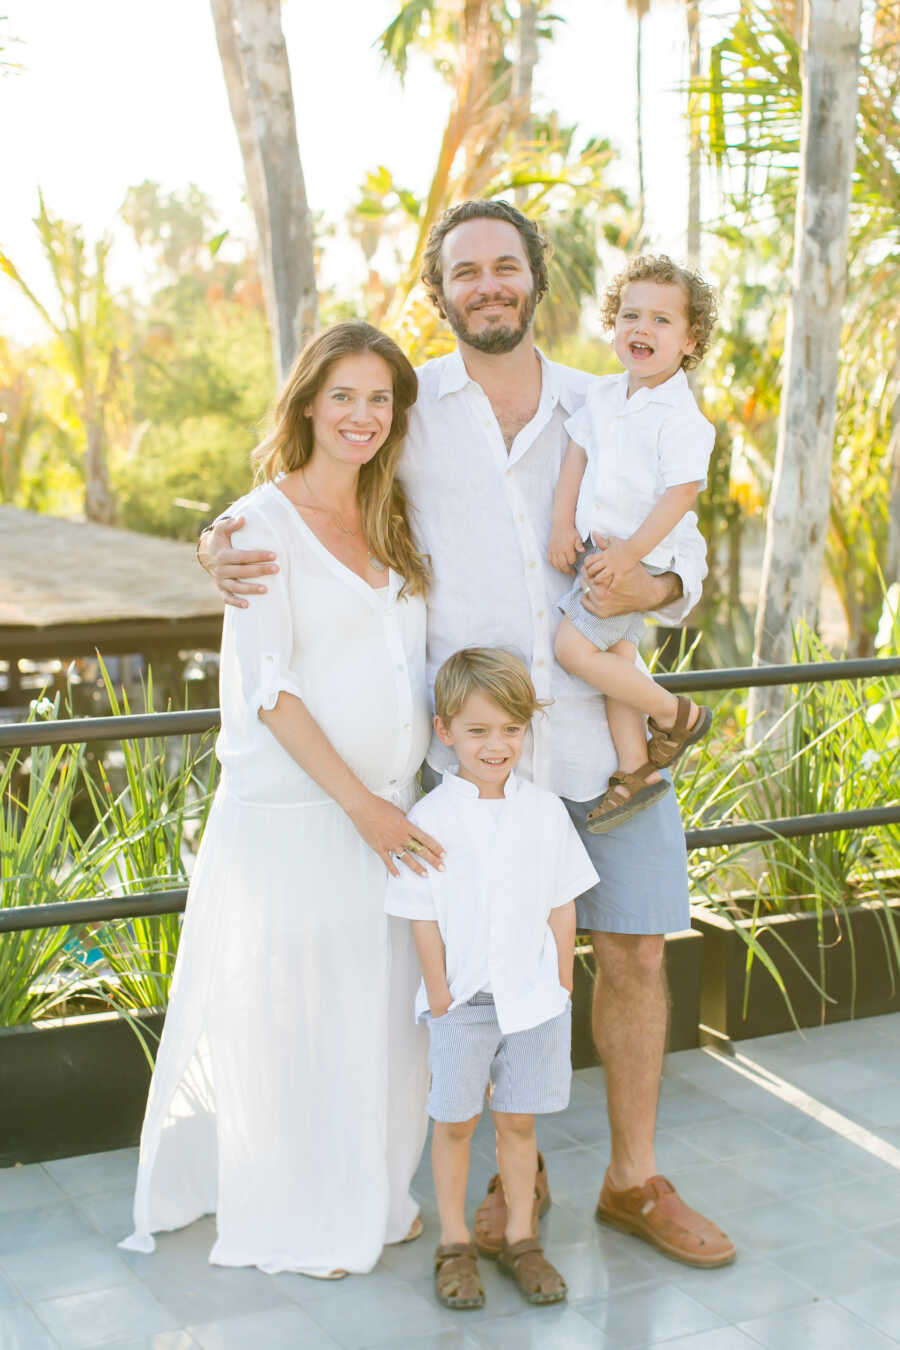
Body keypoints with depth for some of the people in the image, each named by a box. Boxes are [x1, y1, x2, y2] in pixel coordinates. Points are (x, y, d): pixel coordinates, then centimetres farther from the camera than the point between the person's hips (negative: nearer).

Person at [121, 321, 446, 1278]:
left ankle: (374, 1193, 31)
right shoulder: (263, 524, -8)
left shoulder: (393, 525, 12)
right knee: (291, 1017, 4)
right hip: (292, 814, -6)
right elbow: (270, 690, -13)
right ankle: (302, 1221, 21)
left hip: (389, 808, 6)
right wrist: (360, 803, -17)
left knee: (386, 1013, 12)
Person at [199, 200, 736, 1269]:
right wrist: (224, 549, -12)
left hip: (605, 729, 2)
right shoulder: (407, 408, 2)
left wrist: (652, 588, -14)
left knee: (634, 952, 7)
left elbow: (685, 558, 11)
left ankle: (634, 1182, 25)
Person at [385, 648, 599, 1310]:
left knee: (519, 1121, 13)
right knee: (454, 1123, 9)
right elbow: (425, 918, -7)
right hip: (463, 1001, -2)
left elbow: (562, 906, 4)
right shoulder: (431, 819, -10)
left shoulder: (545, 811, -2)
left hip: (535, 996, 2)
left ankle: (520, 1238, 27)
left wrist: (563, 985, 3)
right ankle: (455, 1244, 24)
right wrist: (440, 993, -7)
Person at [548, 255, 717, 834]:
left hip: (639, 556, -7)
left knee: (573, 647, -15)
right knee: (615, 654, 8)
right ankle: (636, 771, 17)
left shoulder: (680, 416, -16)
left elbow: (682, 491, -20)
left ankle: (676, 714, 2)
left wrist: (631, 551, -22)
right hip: (598, 548, 8)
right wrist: (563, 525, 3)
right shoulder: (604, 395, 7)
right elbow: (577, 455, 12)